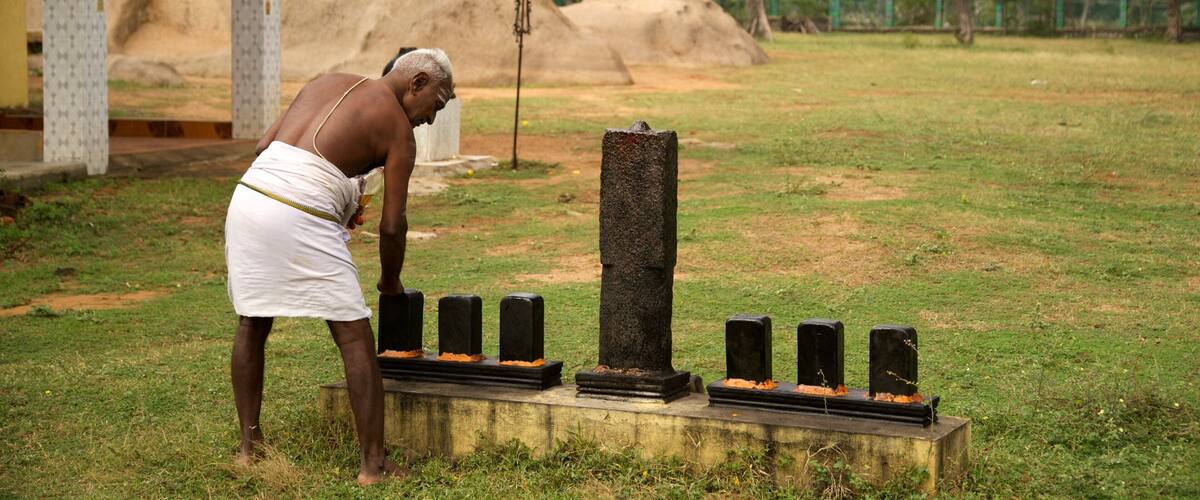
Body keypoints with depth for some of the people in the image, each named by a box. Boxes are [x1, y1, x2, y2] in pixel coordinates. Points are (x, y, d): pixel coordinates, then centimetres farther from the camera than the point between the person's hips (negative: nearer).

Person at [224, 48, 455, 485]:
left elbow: (264, 145, 18)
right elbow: (392, 225, 2)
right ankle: (373, 463, 4)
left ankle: (249, 444, 29)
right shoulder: (397, 127, 5)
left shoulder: (325, 83, 21)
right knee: (356, 338, 2)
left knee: (252, 323, 23)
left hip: (248, 199, 7)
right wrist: (391, 283, 20)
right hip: (302, 220, -7)